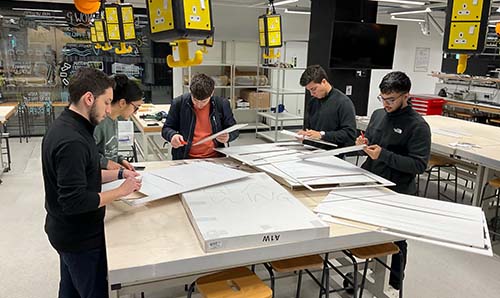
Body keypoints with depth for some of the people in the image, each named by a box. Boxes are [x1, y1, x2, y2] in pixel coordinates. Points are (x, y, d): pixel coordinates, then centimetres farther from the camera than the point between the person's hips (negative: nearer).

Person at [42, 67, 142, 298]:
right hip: (80, 237, -9)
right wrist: (121, 191, -21)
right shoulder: (71, 141, -29)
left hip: (66, 230, 9)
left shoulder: (66, 126, 2)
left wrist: (119, 174, 4)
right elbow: (74, 201, -30)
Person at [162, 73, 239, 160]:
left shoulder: (222, 104, 1)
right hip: (185, 158, 0)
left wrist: (228, 136, -10)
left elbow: (234, 130, 12)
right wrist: (172, 135, -11)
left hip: (215, 157, 0)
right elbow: (166, 128, 11)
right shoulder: (178, 103, 1)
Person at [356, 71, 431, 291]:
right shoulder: (378, 115, 5)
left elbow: (419, 164, -19)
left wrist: (384, 155, -25)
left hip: (397, 193, -5)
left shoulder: (418, 126, -15)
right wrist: (363, 144, -6)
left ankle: (395, 283, 32)